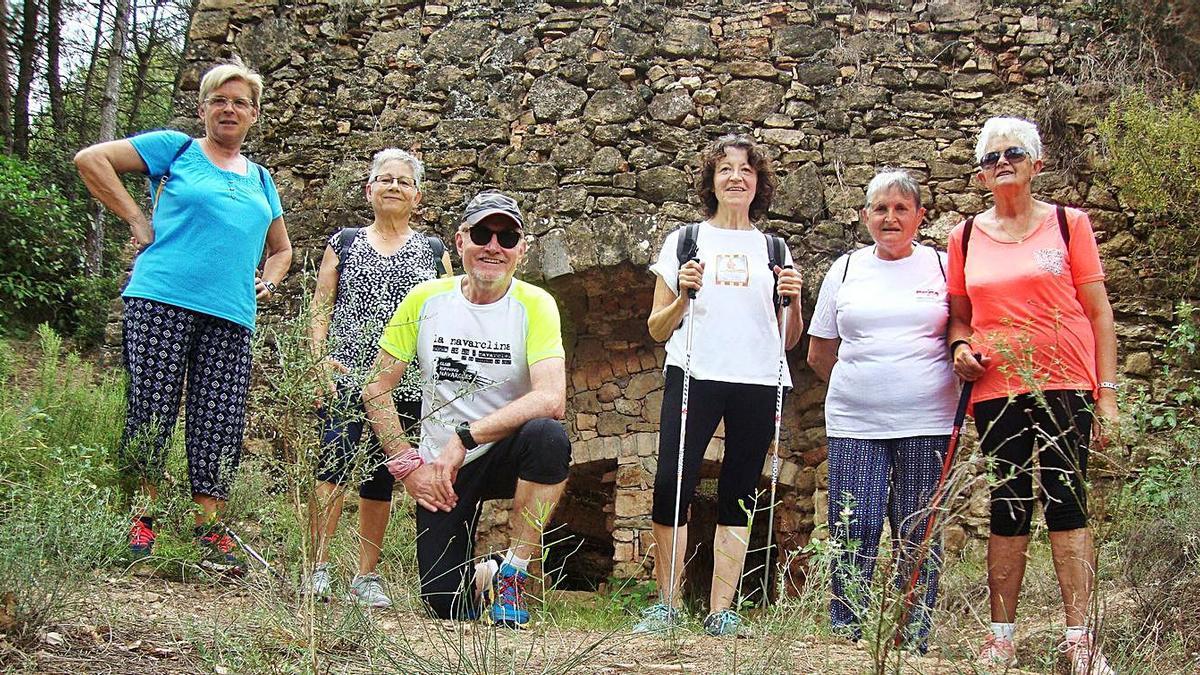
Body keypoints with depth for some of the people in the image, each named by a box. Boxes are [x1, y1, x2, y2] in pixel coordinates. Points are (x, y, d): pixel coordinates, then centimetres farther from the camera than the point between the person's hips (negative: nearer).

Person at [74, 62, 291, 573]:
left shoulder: (260, 180, 22)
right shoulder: (176, 149, 9)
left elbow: (281, 249, 34)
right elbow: (91, 159, 3)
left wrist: (266, 284, 14)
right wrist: (137, 220, -2)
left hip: (231, 316, 4)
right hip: (162, 300, -4)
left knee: (220, 425, -1)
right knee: (151, 412, -6)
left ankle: (209, 532, 5)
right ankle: (141, 521, 6)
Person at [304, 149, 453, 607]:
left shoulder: (433, 253, 14)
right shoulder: (343, 243, 13)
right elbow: (320, 310, 8)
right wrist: (321, 362, -7)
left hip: (405, 385, 1)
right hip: (344, 377, -1)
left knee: (380, 478, 5)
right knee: (332, 463, -19)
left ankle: (367, 576, 13)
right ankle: (317, 567, -16)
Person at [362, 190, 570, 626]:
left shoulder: (534, 305, -11)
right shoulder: (426, 300, -4)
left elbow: (551, 399, -26)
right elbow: (376, 387, 1)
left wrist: (464, 438, -29)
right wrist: (407, 465, -8)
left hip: (507, 455, -1)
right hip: (438, 466, 2)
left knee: (548, 436, -36)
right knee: (446, 603, -9)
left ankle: (512, 574, -17)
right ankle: (481, 577, 31)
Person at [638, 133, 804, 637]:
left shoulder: (774, 249, 15)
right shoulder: (685, 240, 10)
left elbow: (790, 340, 15)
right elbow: (657, 329, 8)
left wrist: (793, 301, -3)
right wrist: (683, 295, -10)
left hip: (758, 383, 2)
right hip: (694, 375, -2)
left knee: (738, 495, 2)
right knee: (671, 485, -13)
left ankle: (721, 611, 6)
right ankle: (666, 604, -1)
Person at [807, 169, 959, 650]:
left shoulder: (942, 266, 6)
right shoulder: (845, 270, 11)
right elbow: (820, 354, 17)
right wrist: (861, 387, 12)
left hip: (926, 425, -1)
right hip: (854, 426, 1)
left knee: (917, 537, 3)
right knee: (853, 532, -2)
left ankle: (914, 642, 12)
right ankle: (844, 638, 9)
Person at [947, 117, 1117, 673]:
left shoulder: (1069, 224, 3)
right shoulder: (965, 237, 9)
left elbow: (1098, 312, 3)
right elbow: (959, 315, 19)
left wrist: (1106, 391, -2)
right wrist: (960, 346, -4)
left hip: (1065, 386, -2)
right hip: (995, 392, 2)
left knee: (1066, 503, -5)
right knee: (1007, 510, 5)